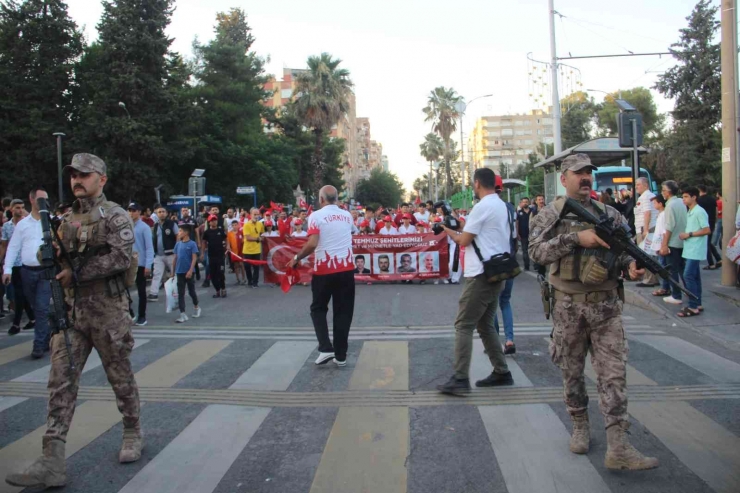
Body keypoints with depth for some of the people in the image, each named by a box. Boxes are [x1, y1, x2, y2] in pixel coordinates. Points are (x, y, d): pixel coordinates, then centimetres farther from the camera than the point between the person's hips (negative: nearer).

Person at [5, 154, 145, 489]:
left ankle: (133, 433, 29)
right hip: (70, 311, 6)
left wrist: (76, 272, -18)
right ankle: (52, 462, -1)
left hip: (107, 312, -5)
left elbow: (122, 258, -19)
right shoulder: (67, 219, 14)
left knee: (120, 376, 8)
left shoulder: (115, 215, -6)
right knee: (61, 380, -1)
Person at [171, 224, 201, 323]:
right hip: (180, 272, 4)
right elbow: (175, 258, 11)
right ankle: (183, 315, 2)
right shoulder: (178, 244, 5)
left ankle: (196, 307, 35)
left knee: (191, 291, 11)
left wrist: (190, 270, -21)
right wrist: (173, 271, 14)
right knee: (180, 293, 1)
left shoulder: (192, 244, -9)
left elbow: (194, 258, -13)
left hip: (188, 272, -4)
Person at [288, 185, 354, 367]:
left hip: (324, 269, -3)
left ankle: (326, 348, -1)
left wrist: (296, 259, -6)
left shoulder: (317, 216, -8)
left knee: (318, 309, 14)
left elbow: (312, 244, -17)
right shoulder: (347, 215, 8)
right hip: (346, 268, 4)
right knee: (343, 311, 9)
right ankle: (341, 355, 11)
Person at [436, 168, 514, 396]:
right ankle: (502, 372, 20)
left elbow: (464, 241, -9)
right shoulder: (502, 206, 15)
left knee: (464, 325, -7)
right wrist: (459, 232, 15)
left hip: (481, 274, -9)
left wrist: (449, 231, 8)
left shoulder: (482, 207, -13)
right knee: (485, 324, 17)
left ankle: (460, 379, -9)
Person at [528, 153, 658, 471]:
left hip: (606, 305, 2)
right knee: (572, 372, 10)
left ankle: (618, 448, -1)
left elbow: (625, 250, 13)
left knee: (614, 373, -3)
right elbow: (537, 251, -13)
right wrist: (576, 237, -21)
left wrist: (631, 263, -10)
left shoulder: (610, 214, 10)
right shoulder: (550, 215, 1)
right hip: (569, 307, -2)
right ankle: (580, 427, 29)